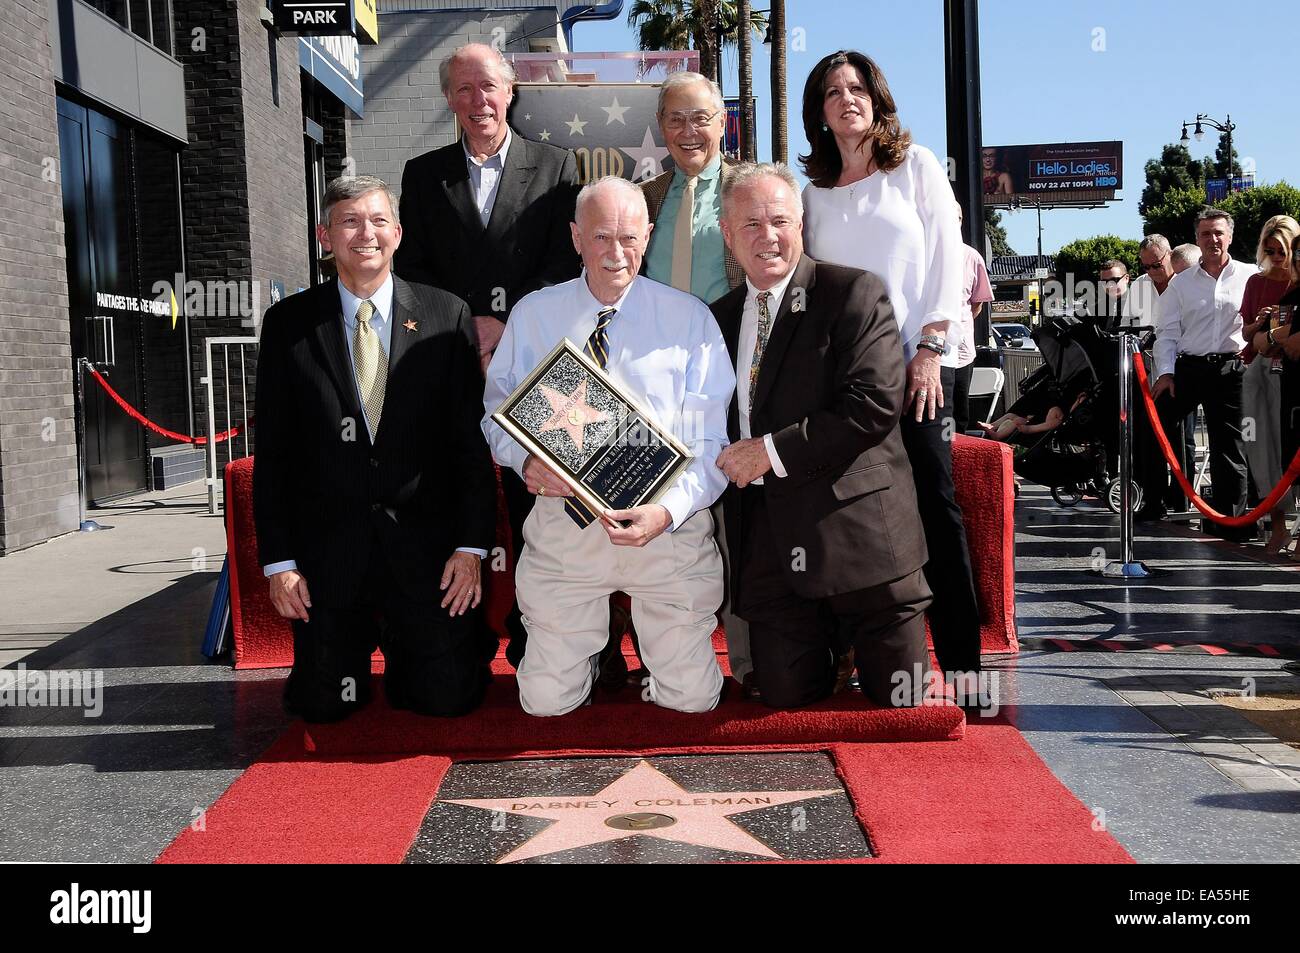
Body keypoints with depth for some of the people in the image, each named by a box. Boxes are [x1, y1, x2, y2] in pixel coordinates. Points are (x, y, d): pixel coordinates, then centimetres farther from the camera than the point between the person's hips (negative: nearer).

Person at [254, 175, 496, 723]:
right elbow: (272, 451, 2)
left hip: (424, 548, 0)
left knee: (448, 698, 0)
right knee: (325, 706, 5)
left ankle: (399, 642, 31)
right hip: (326, 550, 1)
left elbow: (472, 438, -1)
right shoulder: (289, 323, 1)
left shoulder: (447, 316, 1)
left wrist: (471, 545, -7)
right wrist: (278, 559, -3)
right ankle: (360, 638, 36)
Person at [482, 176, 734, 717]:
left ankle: (657, 639, 34)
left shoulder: (690, 319, -2)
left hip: (669, 529, -1)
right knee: (546, 702, 2)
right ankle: (592, 650, 35)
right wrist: (524, 459, -14)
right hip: (562, 524, 1)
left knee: (692, 699, 1)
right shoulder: (531, 315, 4)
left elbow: (709, 445, -5)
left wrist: (667, 512, -23)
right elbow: (497, 415, 10)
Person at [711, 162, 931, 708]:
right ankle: (827, 638, 36)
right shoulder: (719, 319, 13)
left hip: (857, 532, -4)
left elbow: (877, 404, -17)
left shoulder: (855, 295, -6)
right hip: (768, 543, 5)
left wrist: (773, 450, -15)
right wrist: (735, 461, -2)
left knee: (898, 699, 6)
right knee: (784, 694, 7)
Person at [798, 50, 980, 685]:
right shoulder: (816, 192, 16)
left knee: (934, 504, -6)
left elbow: (947, 256, 2)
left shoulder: (915, 166, 9)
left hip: (916, 362, -2)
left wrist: (931, 346, -8)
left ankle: (960, 657, 0)